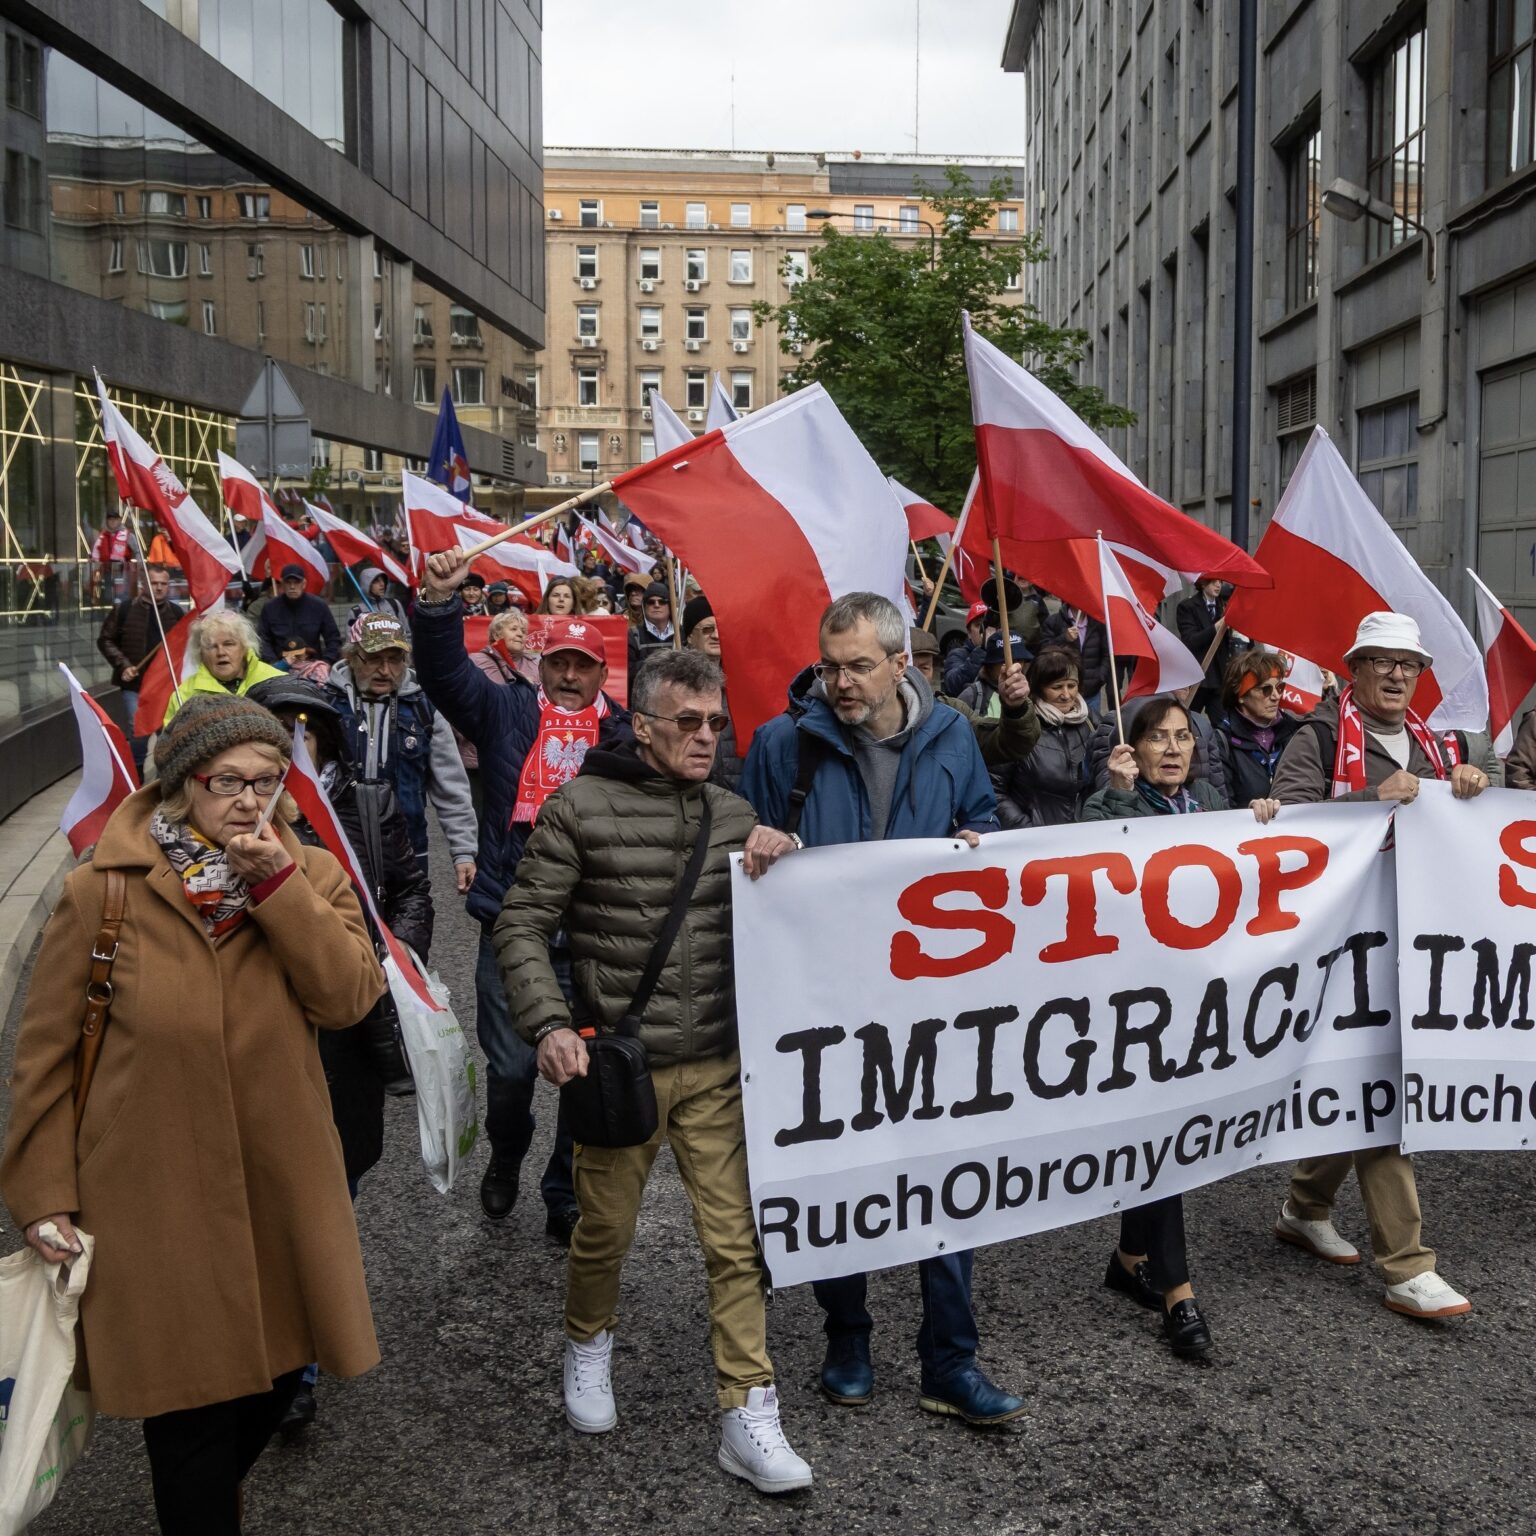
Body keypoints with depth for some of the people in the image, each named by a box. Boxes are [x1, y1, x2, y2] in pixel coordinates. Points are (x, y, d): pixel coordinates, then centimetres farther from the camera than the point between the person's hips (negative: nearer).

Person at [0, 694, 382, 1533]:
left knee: (276, 1370, 18)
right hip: (156, 1198, -3)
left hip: (282, 1183, 4)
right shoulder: (101, 892, -7)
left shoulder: (312, 877, 1)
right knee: (191, 1402, 4)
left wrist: (279, 883, -20)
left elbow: (349, 998, -14)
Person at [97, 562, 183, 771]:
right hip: (135, 683, -3)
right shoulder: (125, 609, -2)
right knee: (138, 730, -6)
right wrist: (123, 665, -10)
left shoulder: (175, 612, 7)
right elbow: (105, 639, 1)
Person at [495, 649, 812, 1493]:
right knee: (605, 1229, 13)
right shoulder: (581, 807, -6)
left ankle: (747, 1415, 11)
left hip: (716, 1066, 3)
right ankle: (588, 1343, 42)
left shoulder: (734, 815, 6)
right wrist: (548, 1026, -18)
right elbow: (522, 926, -6)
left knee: (736, 1239, 2)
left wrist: (780, 867, -8)